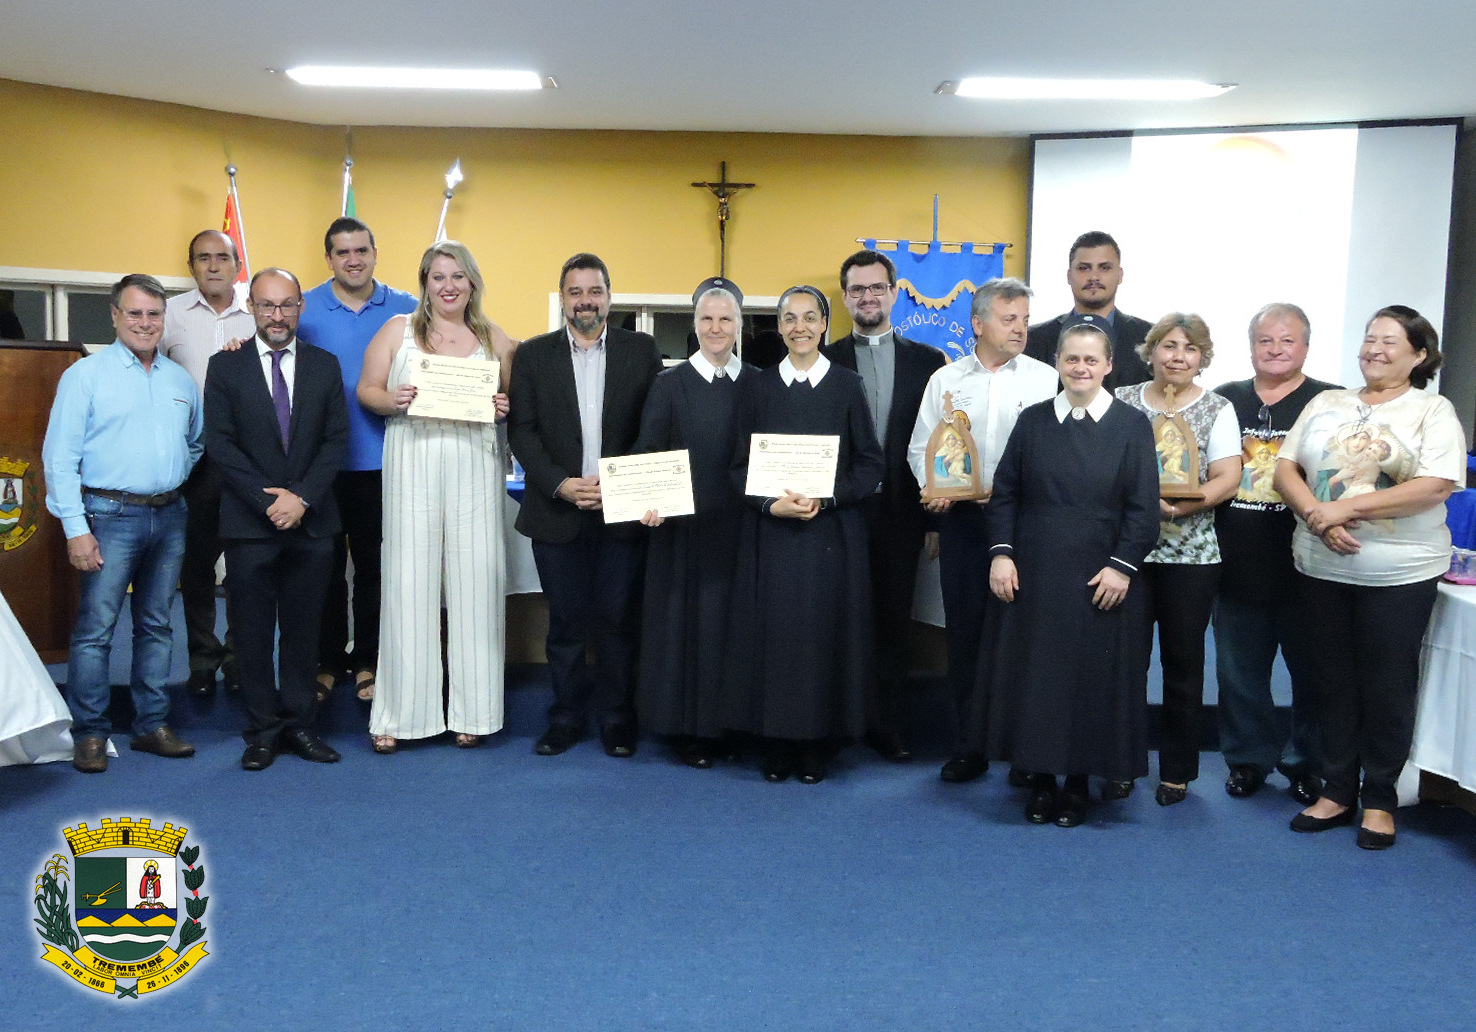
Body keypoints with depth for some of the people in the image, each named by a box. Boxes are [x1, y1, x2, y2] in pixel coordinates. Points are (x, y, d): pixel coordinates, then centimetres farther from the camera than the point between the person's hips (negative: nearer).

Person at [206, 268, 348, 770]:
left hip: (312, 522, 1)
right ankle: (263, 730, 15)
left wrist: (302, 497, -10)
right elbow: (220, 443, -3)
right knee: (253, 633, 5)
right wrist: (269, 501, -12)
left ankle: (299, 724, 18)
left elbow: (336, 440, 2)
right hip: (249, 523, -1)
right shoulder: (225, 366, 3)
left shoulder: (325, 365, 8)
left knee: (303, 630, 8)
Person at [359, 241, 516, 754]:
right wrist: (392, 401, -11)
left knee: (475, 582, 0)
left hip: (475, 469, 1)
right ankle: (397, 713, 6)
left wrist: (504, 408, -6)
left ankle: (472, 711, 10)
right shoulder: (397, 330, 10)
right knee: (408, 582, -3)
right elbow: (366, 389, 9)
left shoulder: (495, 339, 13)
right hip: (412, 467, -1)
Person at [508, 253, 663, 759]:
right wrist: (561, 484, -10)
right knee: (565, 620, 8)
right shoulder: (533, 355, 7)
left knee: (618, 620, 3)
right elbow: (521, 431, 2)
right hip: (556, 511, 1)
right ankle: (566, 717, 21)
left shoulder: (642, 350, 5)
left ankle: (617, 719, 18)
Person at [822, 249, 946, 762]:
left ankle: (885, 722, 20)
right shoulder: (825, 361, 4)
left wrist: (936, 513, -1)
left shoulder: (928, 361, 6)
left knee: (894, 620, 8)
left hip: (901, 512, 1)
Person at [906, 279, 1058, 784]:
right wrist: (933, 489, -8)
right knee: (964, 631, 6)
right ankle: (968, 747, 18)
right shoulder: (945, 380, 10)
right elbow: (920, 448, 10)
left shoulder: (1045, 379, 3)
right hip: (962, 518, 2)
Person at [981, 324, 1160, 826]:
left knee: (1093, 676, 4)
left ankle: (1079, 782, 19)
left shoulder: (1132, 425, 0)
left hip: (1101, 578, -1)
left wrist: (1122, 565, -11)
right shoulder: (1032, 421, 5)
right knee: (1032, 673, 4)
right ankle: (1041, 779, 18)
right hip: (1033, 573, 2)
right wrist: (1001, 553, -5)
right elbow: (1004, 492, 5)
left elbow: (1143, 505, -3)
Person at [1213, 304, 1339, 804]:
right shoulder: (1224, 400, 9)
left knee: (1310, 670, 8)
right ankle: (1249, 758, 27)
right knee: (1239, 672, 12)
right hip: (1238, 566, 3)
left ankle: (1309, 763, 25)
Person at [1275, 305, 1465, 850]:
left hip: (1399, 574, -3)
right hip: (1322, 567, 4)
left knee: (1387, 687, 5)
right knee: (1333, 681, 11)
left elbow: (1435, 486, -14)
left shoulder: (1433, 411, -1)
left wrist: (1347, 508, -19)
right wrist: (1316, 513, -13)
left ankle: (1379, 800, 20)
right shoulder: (1326, 404, 11)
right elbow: (1286, 467, 5)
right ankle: (1337, 791, 24)